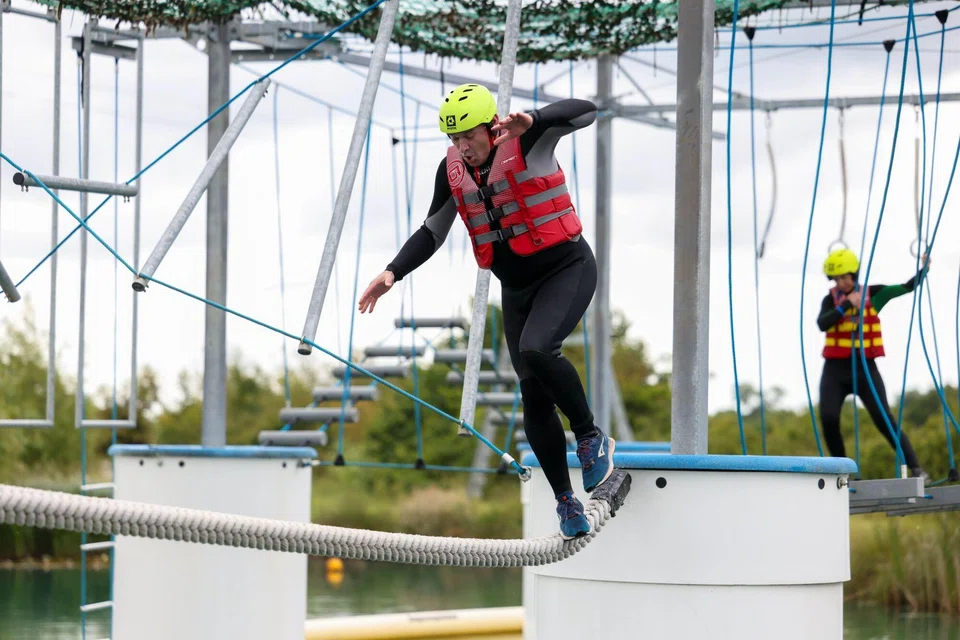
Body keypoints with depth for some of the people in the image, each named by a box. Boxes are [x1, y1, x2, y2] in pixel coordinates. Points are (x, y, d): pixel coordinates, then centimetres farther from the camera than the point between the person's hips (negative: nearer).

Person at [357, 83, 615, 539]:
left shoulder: (527, 141, -15)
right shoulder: (453, 170, 1)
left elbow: (585, 111, -31)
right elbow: (432, 233, 10)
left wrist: (531, 122, -47)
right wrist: (392, 273, -4)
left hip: (567, 270, -6)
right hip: (516, 291, 6)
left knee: (535, 350, -32)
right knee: (535, 399, 2)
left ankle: (591, 439, -10)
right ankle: (565, 499, 14)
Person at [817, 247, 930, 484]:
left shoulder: (873, 295, 1)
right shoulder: (831, 300, 0)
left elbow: (907, 287, 3)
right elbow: (822, 324, -18)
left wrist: (924, 270, -13)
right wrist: (846, 305, -25)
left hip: (865, 368, -1)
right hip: (835, 369, 1)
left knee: (884, 419, -8)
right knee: (828, 419, -11)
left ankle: (916, 468, -6)